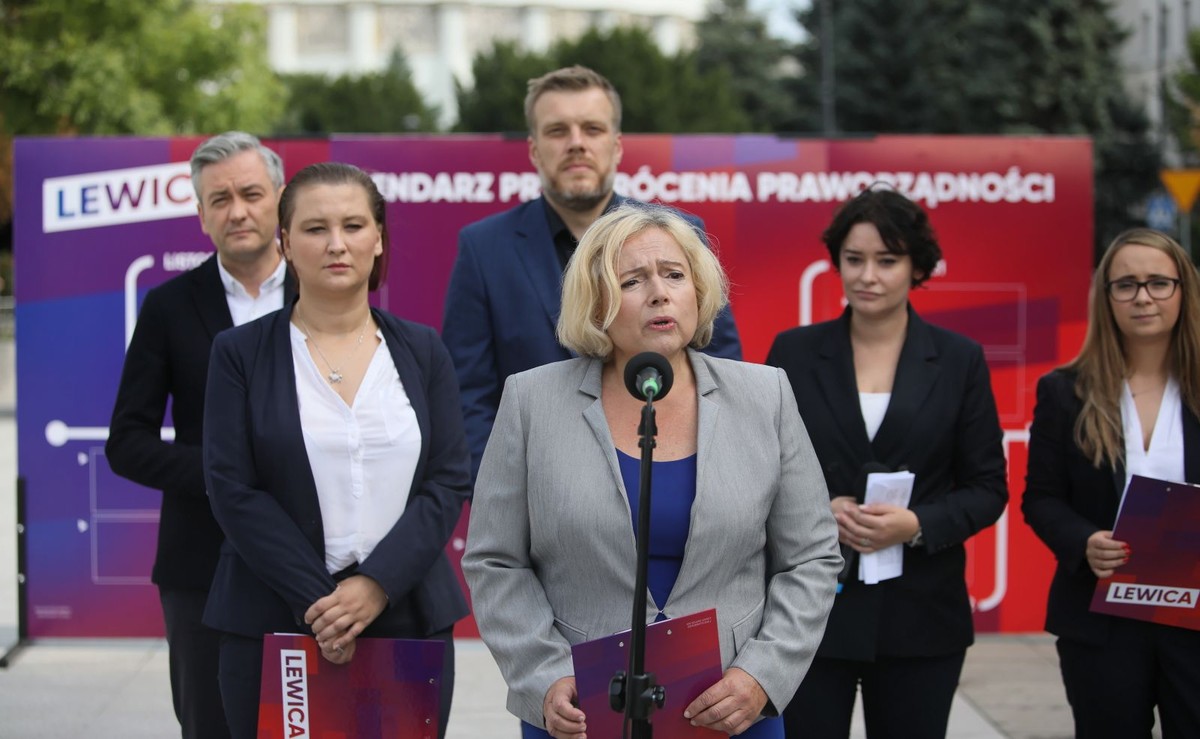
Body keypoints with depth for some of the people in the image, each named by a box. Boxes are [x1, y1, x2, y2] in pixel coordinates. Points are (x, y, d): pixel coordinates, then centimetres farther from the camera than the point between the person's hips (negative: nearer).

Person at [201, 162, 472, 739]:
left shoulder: (421, 351, 8)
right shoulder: (241, 354, 2)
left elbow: (450, 482, 1)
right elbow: (233, 490, -5)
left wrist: (377, 585, -13)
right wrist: (317, 601, -13)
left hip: (408, 618, 2)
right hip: (274, 625, -2)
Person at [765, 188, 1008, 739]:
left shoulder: (960, 360, 4)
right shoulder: (793, 352, 4)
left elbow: (987, 488, 3)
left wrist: (918, 524, -14)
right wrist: (819, 510, -13)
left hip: (920, 612, 1)